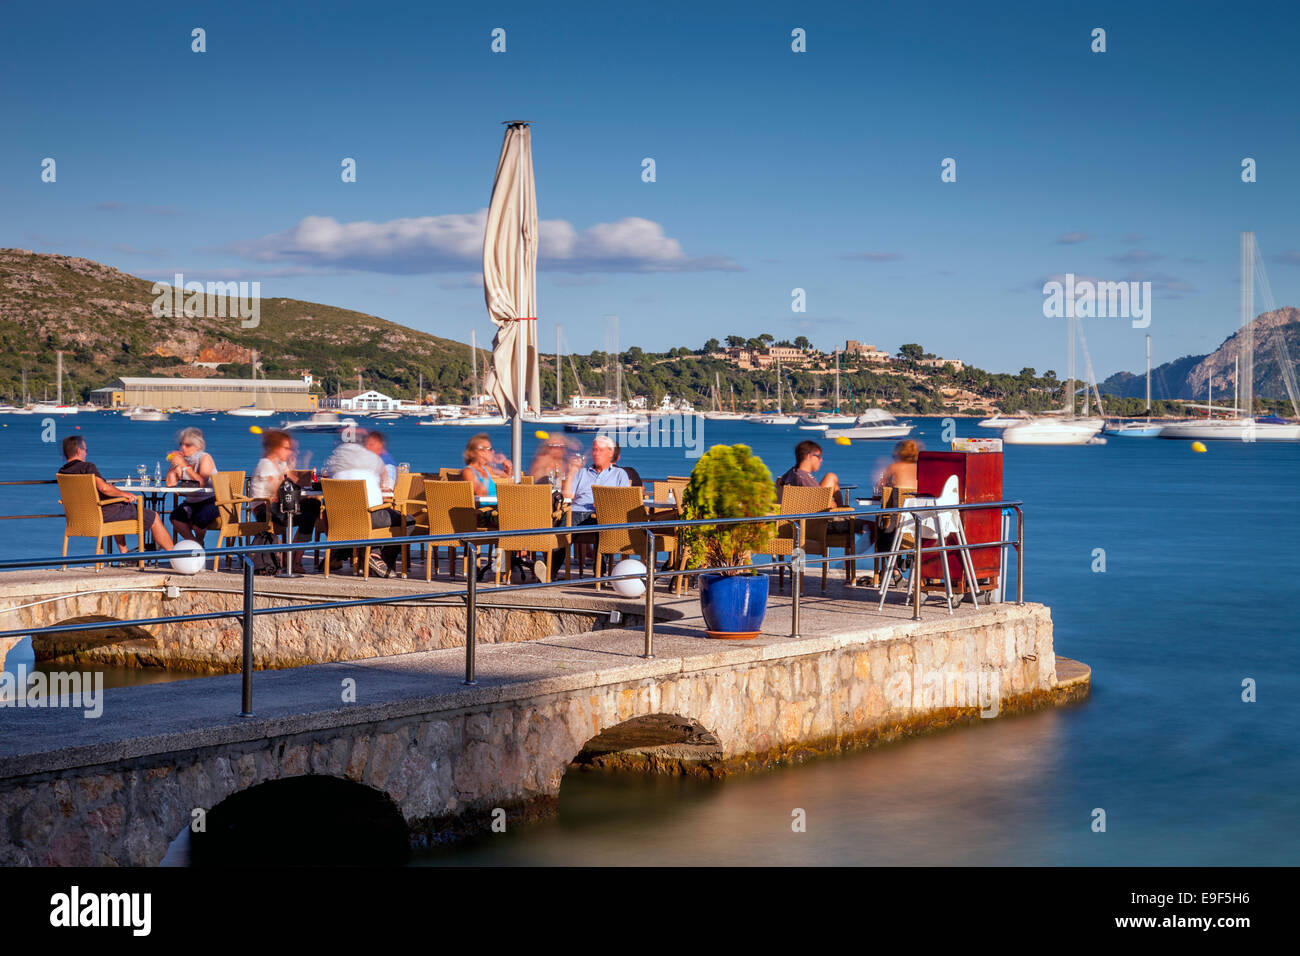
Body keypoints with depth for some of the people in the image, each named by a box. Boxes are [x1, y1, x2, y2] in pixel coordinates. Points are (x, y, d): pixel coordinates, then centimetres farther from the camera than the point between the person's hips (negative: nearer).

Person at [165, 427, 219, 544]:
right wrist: (175, 465, -13)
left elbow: (202, 482, -25)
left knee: (200, 519, -33)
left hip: (210, 501, -5)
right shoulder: (181, 458, 6)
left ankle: (199, 541, 2)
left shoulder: (205, 458, -8)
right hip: (191, 502, 5)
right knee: (175, 517, -25)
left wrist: (185, 466, -23)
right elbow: (170, 484, -3)